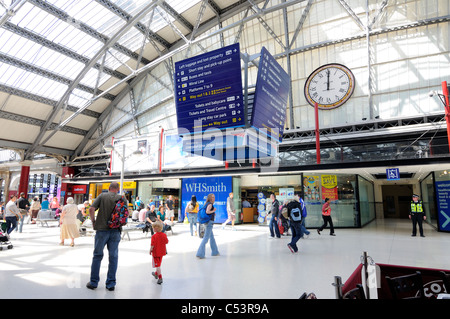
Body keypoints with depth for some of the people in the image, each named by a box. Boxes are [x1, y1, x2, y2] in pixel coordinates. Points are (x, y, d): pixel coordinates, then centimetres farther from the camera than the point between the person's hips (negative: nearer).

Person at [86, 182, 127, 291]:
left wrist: (93, 222, 4)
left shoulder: (102, 196, -1)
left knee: (97, 255, 13)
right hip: (116, 231, 1)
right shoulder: (122, 198, 1)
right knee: (113, 257, 9)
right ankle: (111, 284, 15)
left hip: (102, 230, -1)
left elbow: (91, 209, -9)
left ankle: (93, 282, 20)